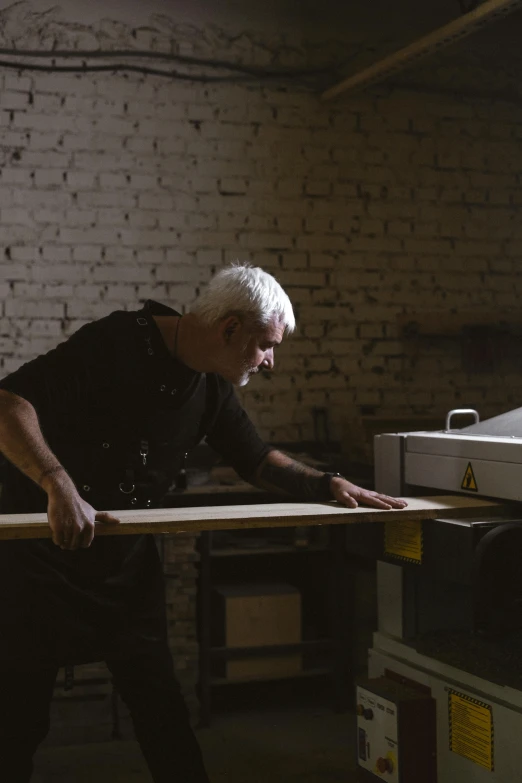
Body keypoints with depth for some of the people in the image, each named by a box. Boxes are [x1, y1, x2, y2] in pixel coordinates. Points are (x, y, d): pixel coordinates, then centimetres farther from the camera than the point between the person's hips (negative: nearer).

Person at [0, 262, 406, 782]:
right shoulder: (118, 344, -22)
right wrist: (59, 484, -43)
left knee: (157, 696, 9)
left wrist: (327, 485, -2)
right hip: (42, 544, -6)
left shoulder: (211, 385, 2)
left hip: (128, 556, 6)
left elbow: (256, 458, 14)